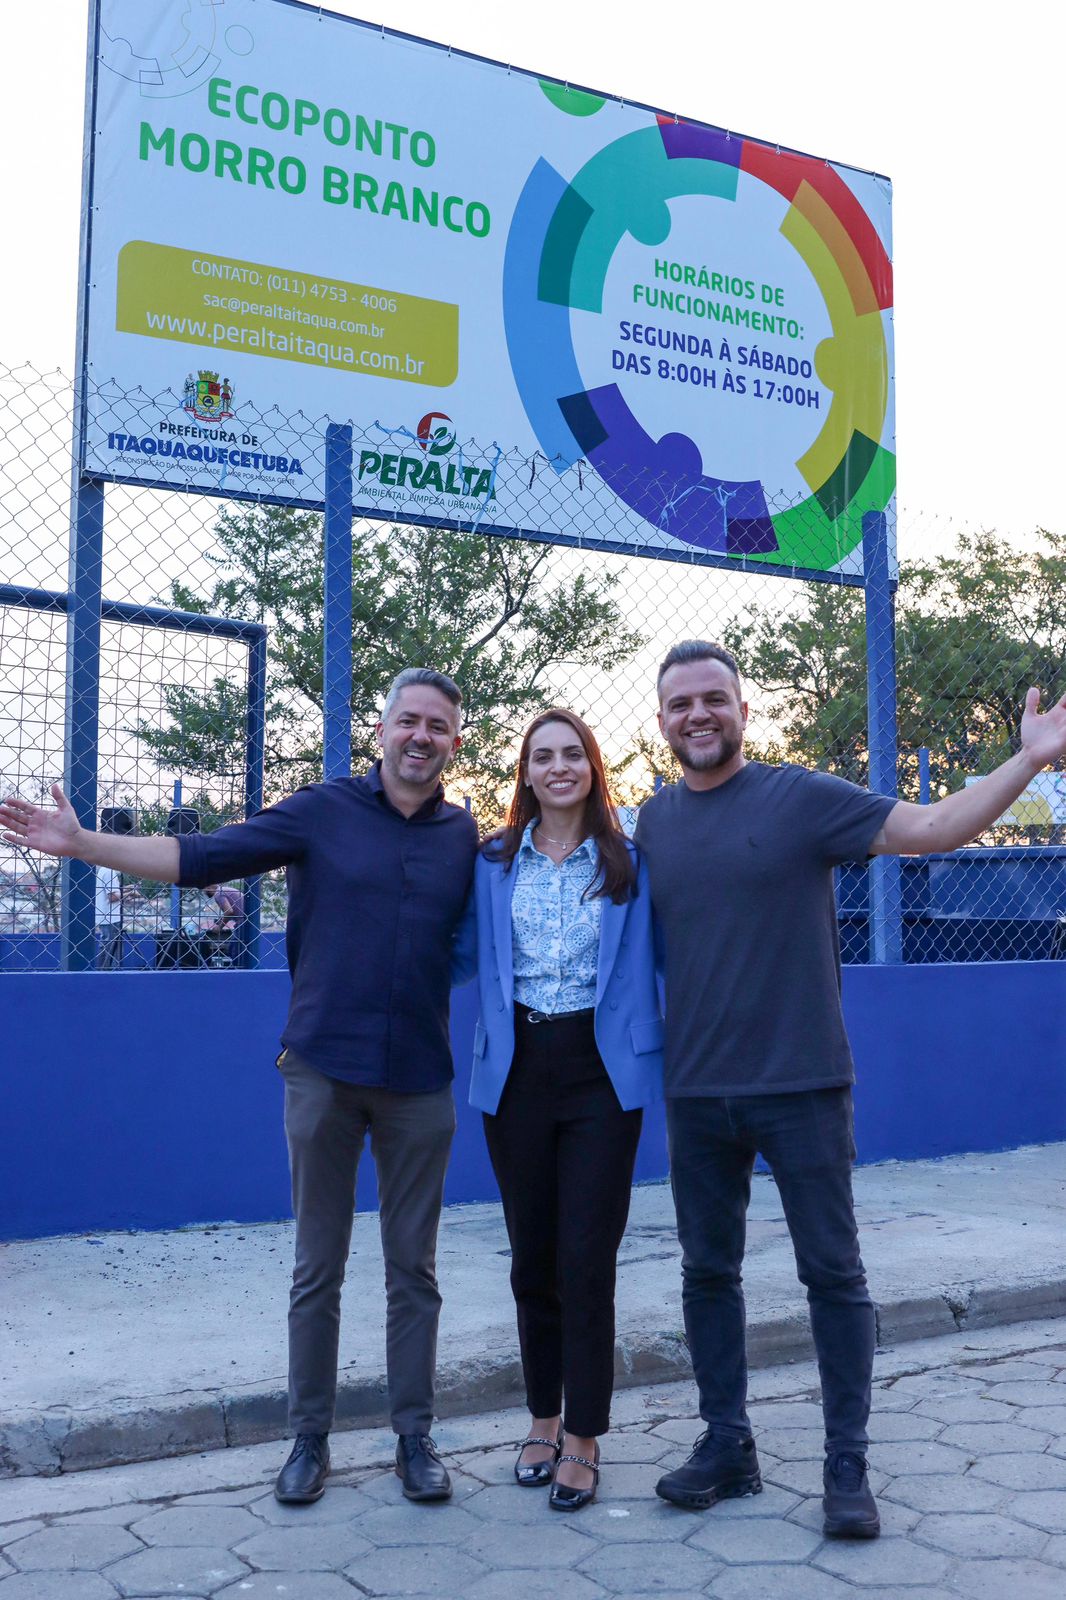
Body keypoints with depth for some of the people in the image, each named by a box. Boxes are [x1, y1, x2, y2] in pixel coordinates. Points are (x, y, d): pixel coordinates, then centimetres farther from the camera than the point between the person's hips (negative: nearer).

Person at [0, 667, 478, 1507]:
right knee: (317, 1269, 9)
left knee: (413, 1268, 10)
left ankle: (415, 1436, 24)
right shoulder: (323, 811, -2)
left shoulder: (466, 835, 4)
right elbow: (201, 855, -6)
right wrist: (82, 843, -12)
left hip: (419, 1081, 1)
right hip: (323, 1069, -1)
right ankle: (310, 1438, 24)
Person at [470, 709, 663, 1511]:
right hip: (518, 1072, 2)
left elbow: (655, 956, 1)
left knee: (586, 1259, -3)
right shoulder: (494, 863, 8)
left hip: (601, 1072, -2)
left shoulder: (629, 863, 3)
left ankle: (583, 1438, 11)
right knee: (532, 1257, 12)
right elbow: (465, 955, 10)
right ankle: (543, 1418, 29)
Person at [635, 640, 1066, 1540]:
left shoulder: (801, 797, -7)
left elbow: (935, 828, -13)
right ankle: (727, 1445, 28)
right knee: (708, 1272, 13)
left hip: (802, 1084, -4)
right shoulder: (653, 823, 6)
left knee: (832, 1272, 4)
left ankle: (848, 1465, 18)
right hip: (696, 1092, 4)